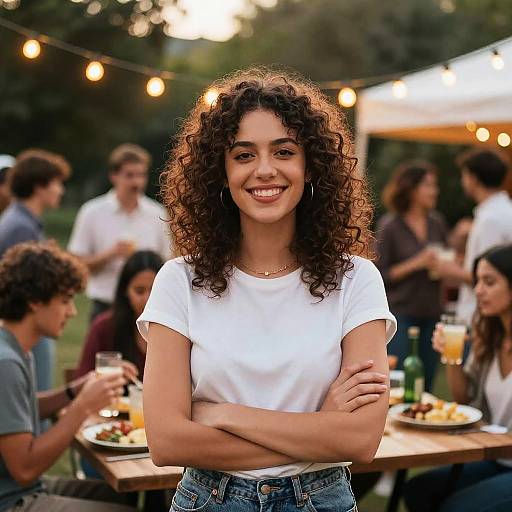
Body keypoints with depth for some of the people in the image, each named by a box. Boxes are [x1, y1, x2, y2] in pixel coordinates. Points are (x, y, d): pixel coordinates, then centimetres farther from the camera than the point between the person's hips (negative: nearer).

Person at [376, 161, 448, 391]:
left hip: (431, 314, 5)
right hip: (401, 314, -5)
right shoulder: (389, 226, -7)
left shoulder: (437, 222, 8)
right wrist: (417, 263, -16)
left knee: (425, 383, 8)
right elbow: (381, 275, -9)